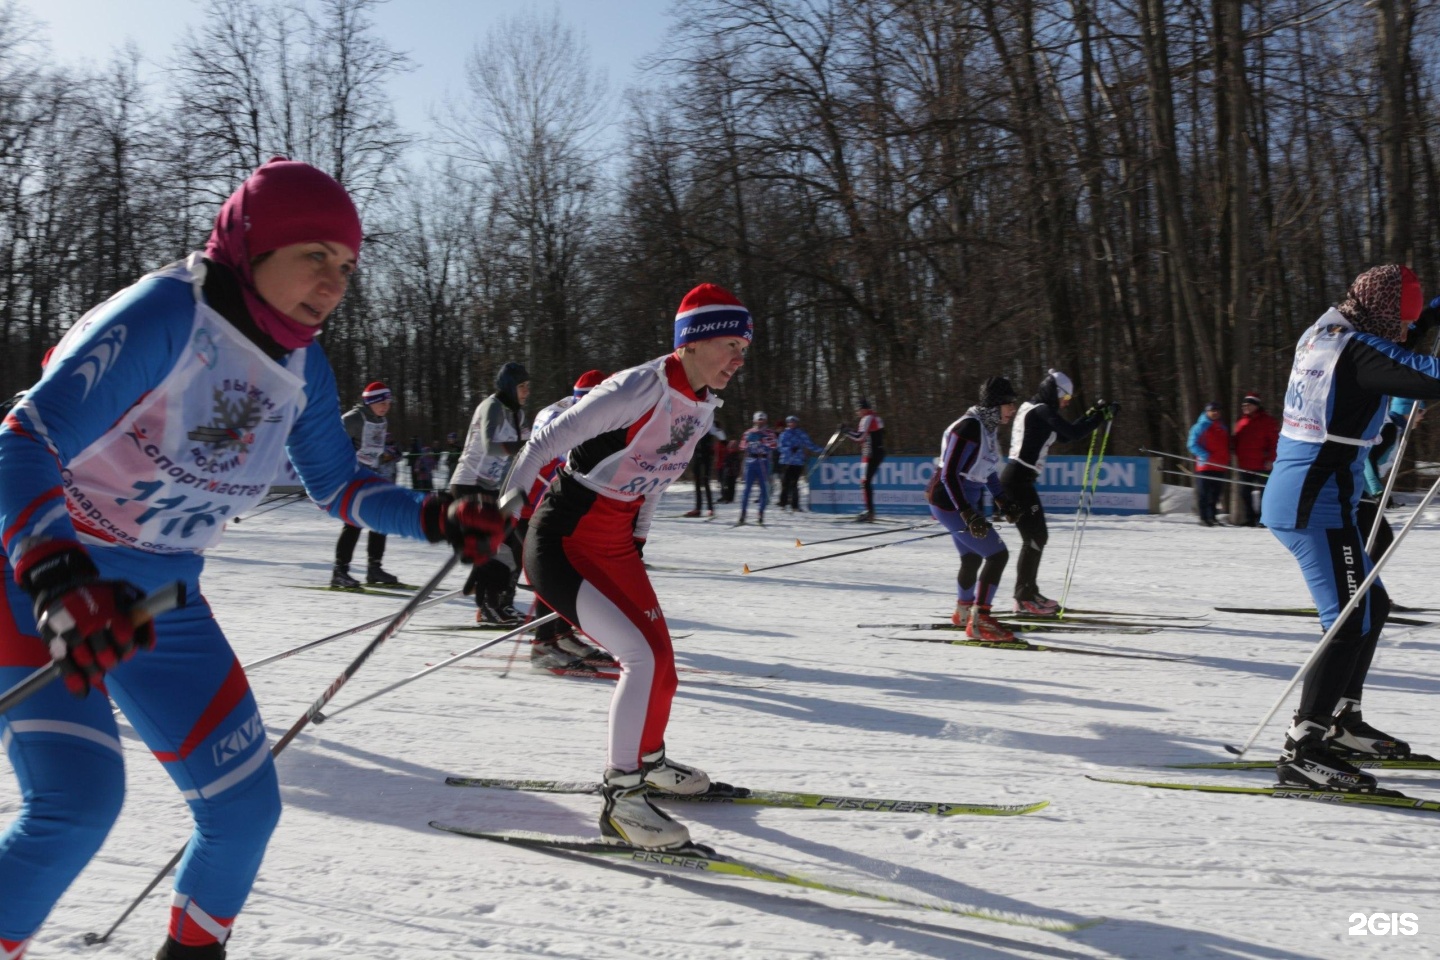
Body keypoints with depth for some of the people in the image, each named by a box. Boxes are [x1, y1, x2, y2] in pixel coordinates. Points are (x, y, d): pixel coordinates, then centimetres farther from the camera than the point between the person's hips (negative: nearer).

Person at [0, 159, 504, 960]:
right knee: (78, 795, -23)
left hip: (159, 602, 6)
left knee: (248, 805, 4)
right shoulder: (167, 314, -22)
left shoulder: (303, 366, -1)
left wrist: (435, 519, -6)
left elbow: (341, 487, 12)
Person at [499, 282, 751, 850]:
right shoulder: (641, 388, -21)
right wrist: (504, 511, -26)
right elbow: (547, 441, -21)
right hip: (563, 546, -9)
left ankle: (647, 762, 40)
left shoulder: (703, 407, 6)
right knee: (644, 657, -18)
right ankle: (621, 797, -7)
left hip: (616, 546, 9)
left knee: (660, 659, 15)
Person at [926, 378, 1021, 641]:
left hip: (969, 502, 10)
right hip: (950, 502, -10)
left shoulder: (988, 428, 6)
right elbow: (949, 475, -26)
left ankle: (964, 612, 44)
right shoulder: (969, 428, -23)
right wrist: (968, 514, -30)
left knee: (973, 558, 23)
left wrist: (1002, 501, 18)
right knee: (997, 554, -12)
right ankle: (979, 621, -8)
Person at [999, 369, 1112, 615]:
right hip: (1019, 480, -10)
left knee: (1037, 537, 13)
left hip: (1015, 478, 10)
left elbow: (1064, 436, 25)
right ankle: (1024, 598, -5)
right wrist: (1103, 415, -8)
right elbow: (1073, 434, -17)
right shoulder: (1042, 411, -11)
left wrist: (1092, 414, 19)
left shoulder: (1031, 409, 19)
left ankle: (1028, 594, 18)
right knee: (1035, 537, -7)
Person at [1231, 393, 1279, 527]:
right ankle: (1249, 519, 14)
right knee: (1245, 493, 7)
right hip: (1244, 466, 6)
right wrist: (1237, 457, 8)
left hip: (1262, 465, -6)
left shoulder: (1267, 421, -3)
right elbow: (1235, 441, 20)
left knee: (1263, 492, -4)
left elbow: (1275, 440, -7)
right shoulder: (1241, 423, 14)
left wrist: (1270, 459, -14)